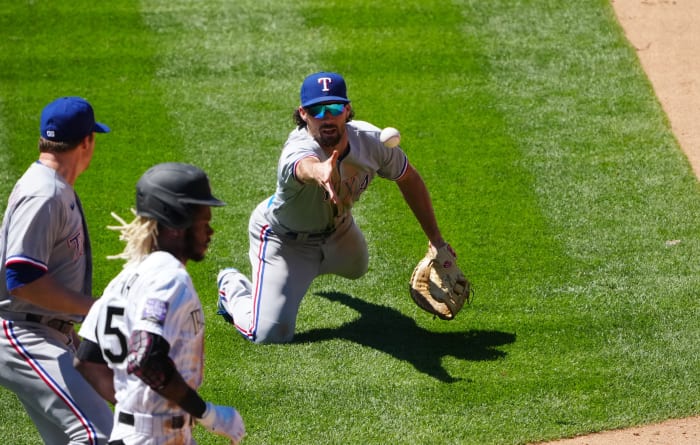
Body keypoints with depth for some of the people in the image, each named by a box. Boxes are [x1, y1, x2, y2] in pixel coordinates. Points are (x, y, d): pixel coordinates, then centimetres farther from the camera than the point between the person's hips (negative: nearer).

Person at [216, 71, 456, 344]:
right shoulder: (298, 150, -45)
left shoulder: (370, 140, -26)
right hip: (283, 236, -6)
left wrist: (436, 241, -6)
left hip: (336, 226, 6)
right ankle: (232, 285, 20)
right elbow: (305, 166, -72)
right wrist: (319, 173, -97)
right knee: (271, 335, -12)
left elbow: (409, 180, -8)